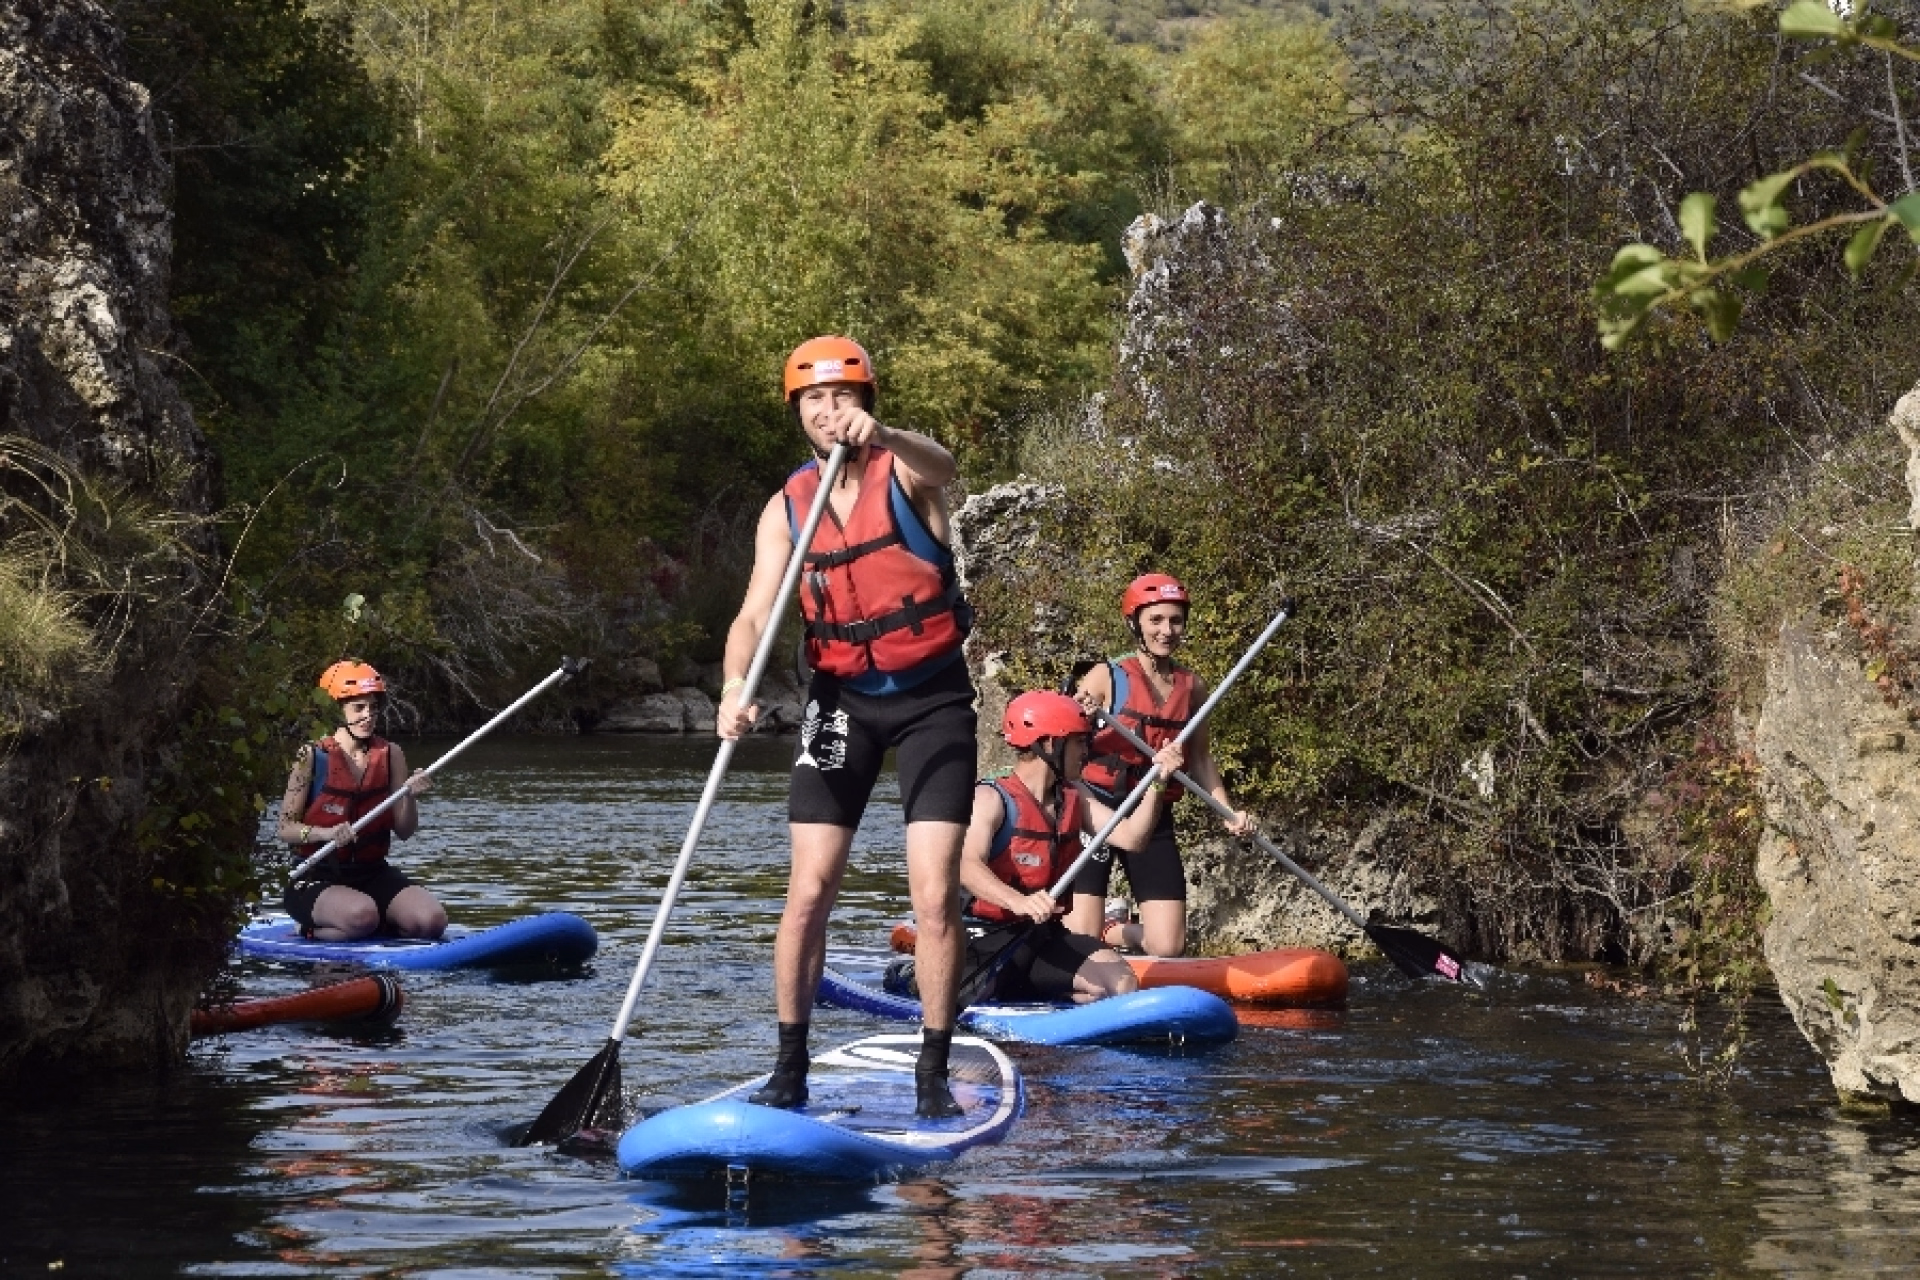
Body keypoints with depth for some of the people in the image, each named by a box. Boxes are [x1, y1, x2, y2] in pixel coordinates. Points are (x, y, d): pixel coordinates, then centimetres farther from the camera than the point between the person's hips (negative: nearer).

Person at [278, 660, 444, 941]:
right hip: (318, 879, -4)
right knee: (361, 914, -36)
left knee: (432, 920, -21)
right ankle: (313, 932, -3)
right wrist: (327, 833, -25)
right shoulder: (312, 757, -6)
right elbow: (286, 828, -8)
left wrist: (409, 797, -14)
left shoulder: (390, 755, 6)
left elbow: (404, 832, 5)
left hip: (373, 874, 4)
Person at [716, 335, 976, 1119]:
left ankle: (933, 1076, 1)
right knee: (809, 893, -4)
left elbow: (941, 467, -32)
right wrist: (736, 685, -30)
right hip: (843, 701, 2)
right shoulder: (786, 510, 1)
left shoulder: (903, 475, -7)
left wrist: (879, 435, -55)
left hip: (933, 698, -2)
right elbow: (755, 614, -9)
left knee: (936, 896, -9)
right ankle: (789, 1071, 4)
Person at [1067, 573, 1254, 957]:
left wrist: (1228, 812, 8)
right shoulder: (1106, 677, -7)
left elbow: (1199, 759, 19)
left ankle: (1112, 928, 28)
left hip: (1155, 818, 4)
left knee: (1168, 948, -3)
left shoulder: (1192, 687, 8)